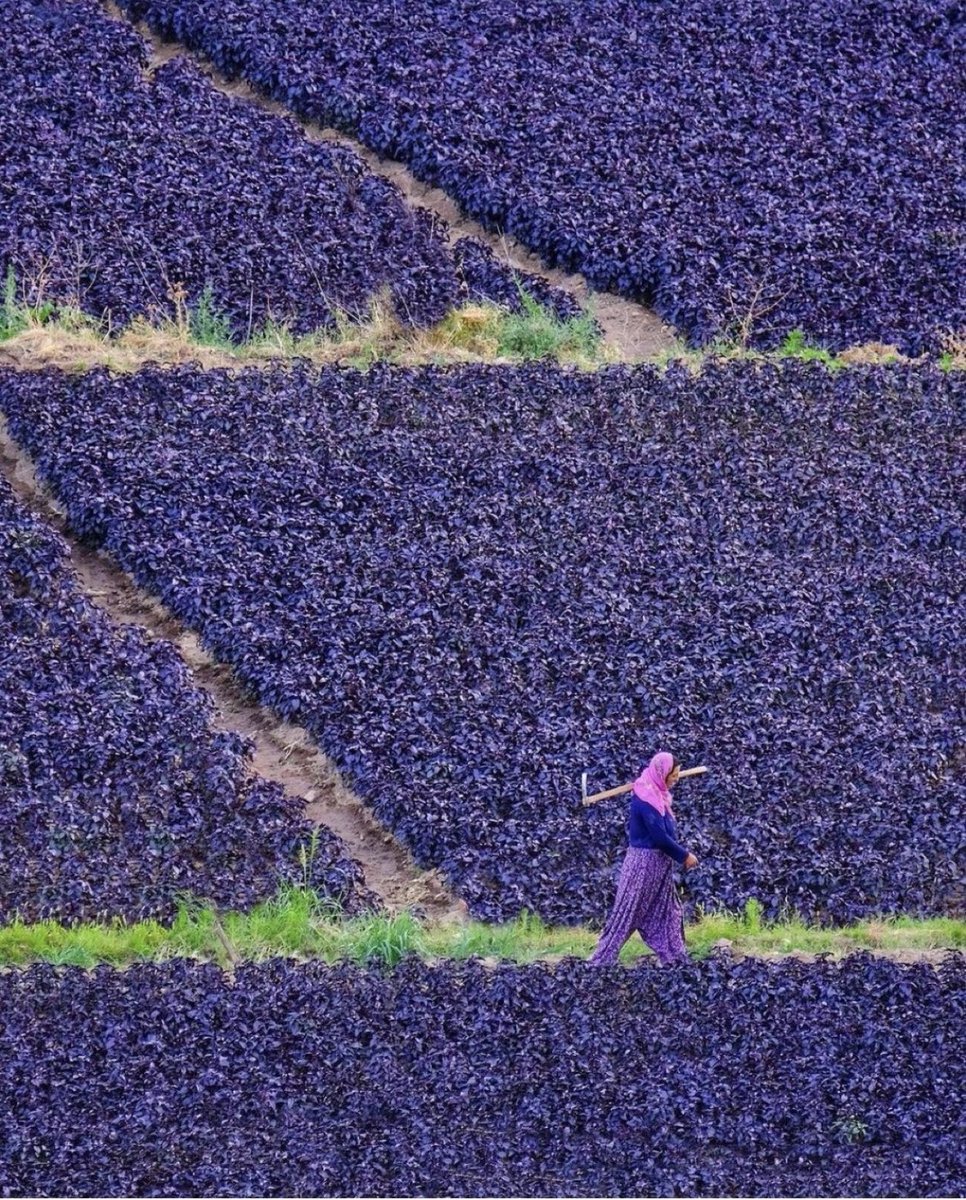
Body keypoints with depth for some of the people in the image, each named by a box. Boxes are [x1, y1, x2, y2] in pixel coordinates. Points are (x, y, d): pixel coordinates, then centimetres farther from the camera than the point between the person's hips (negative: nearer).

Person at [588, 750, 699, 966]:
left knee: (667, 912, 13)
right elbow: (659, 836, -22)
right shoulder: (645, 798, -21)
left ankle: (674, 957, 19)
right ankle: (601, 960, -2)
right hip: (645, 861, -9)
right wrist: (684, 856, -14)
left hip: (658, 862, 9)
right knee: (627, 912, -5)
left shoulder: (655, 793, 9)